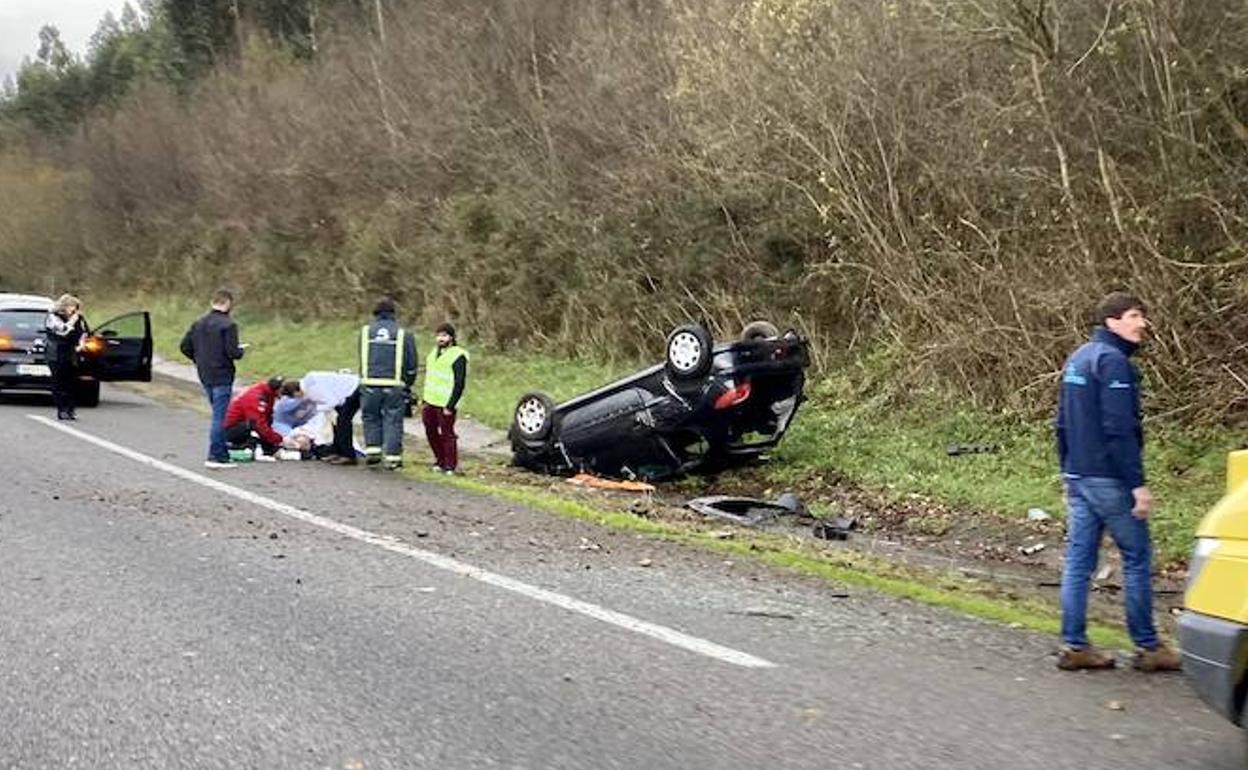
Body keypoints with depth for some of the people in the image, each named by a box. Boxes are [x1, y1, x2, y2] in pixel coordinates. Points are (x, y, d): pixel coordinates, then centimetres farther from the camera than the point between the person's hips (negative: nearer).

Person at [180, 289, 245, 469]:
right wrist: (240, 351, 1)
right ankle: (216, 456, -3)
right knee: (220, 416, -3)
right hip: (222, 376, -7)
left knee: (218, 414, 17)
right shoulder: (228, 325, -15)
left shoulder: (198, 323, 6)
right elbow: (232, 352, -21)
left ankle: (222, 454, 21)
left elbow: (184, 346, 8)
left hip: (205, 376, 7)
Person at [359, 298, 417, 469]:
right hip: (394, 386, -1)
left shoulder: (365, 332, 7)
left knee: (371, 417, 17)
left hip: (369, 384, 1)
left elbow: (362, 360, 14)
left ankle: (372, 450, 9)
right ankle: (392, 457, 3)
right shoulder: (404, 335, 3)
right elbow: (411, 366, 6)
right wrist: (407, 386, 18)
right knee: (393, 420, 4)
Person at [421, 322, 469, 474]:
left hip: (445, 404, -8)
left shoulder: (458, 356, -11)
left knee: (447, 434, -4)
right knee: (431, 432, 14)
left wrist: (450, 406, -18)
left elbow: (459, 384, -14)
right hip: (430, 402, 8)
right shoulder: (434, 352, 14)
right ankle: (440, 460, 28)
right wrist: (425, 398, 18)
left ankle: (450, 466, 4)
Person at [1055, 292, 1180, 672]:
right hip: (1109, 480, -9)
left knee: (1078, 561, 8)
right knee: (1137, 559, 1)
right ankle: (1147, 647, 6)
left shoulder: (1077, 359, 15)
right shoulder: (1113, 362, -14)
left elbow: (1064, 424, 20)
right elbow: (1119, 430, -20)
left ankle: (1074, 645, 9)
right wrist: (1138, 484, -18)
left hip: (1078, 477, 9)